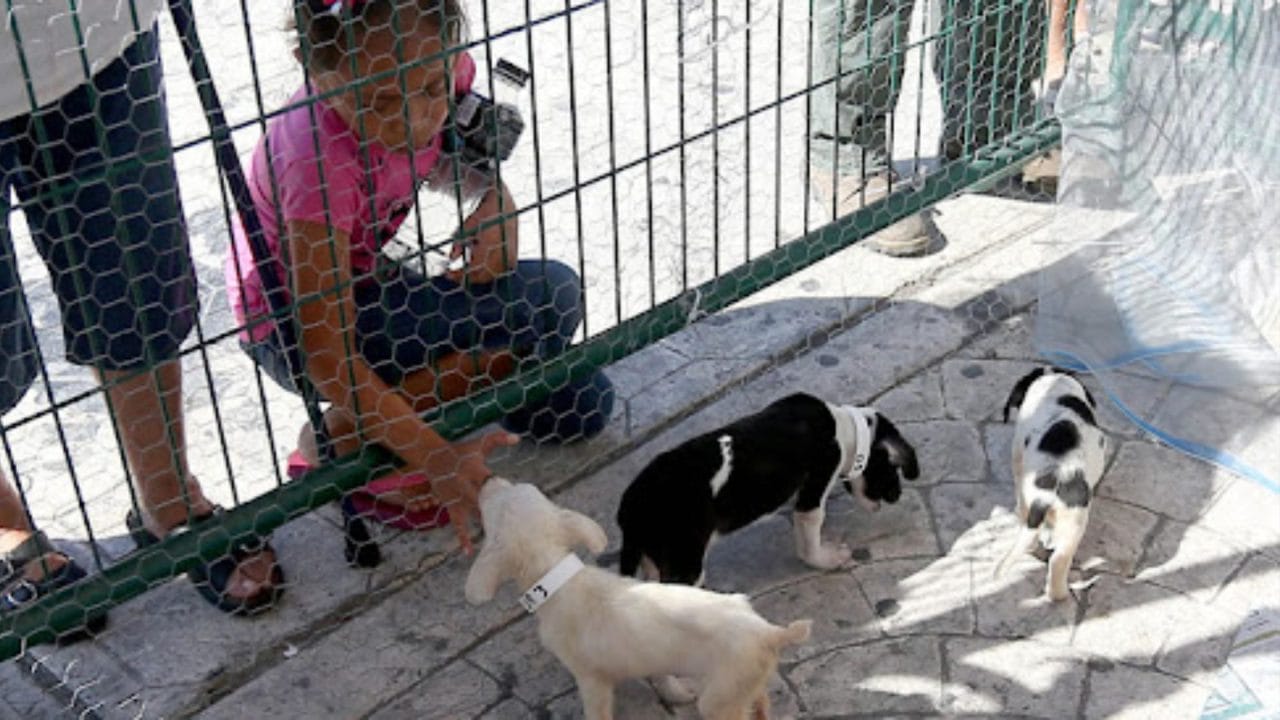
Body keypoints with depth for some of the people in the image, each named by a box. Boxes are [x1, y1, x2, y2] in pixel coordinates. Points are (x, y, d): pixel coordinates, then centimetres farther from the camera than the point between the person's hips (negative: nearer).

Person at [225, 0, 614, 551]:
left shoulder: (439, 71, -18)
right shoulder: (319, 160, -35)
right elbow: (326, 353, -33)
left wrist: (497, 201, -16)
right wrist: (436, 457, -39)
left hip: (364, 278, 7)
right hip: (295, 325, -7)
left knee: (580, 406, -3)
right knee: (536, 312, -24)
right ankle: (342, 436, -13)